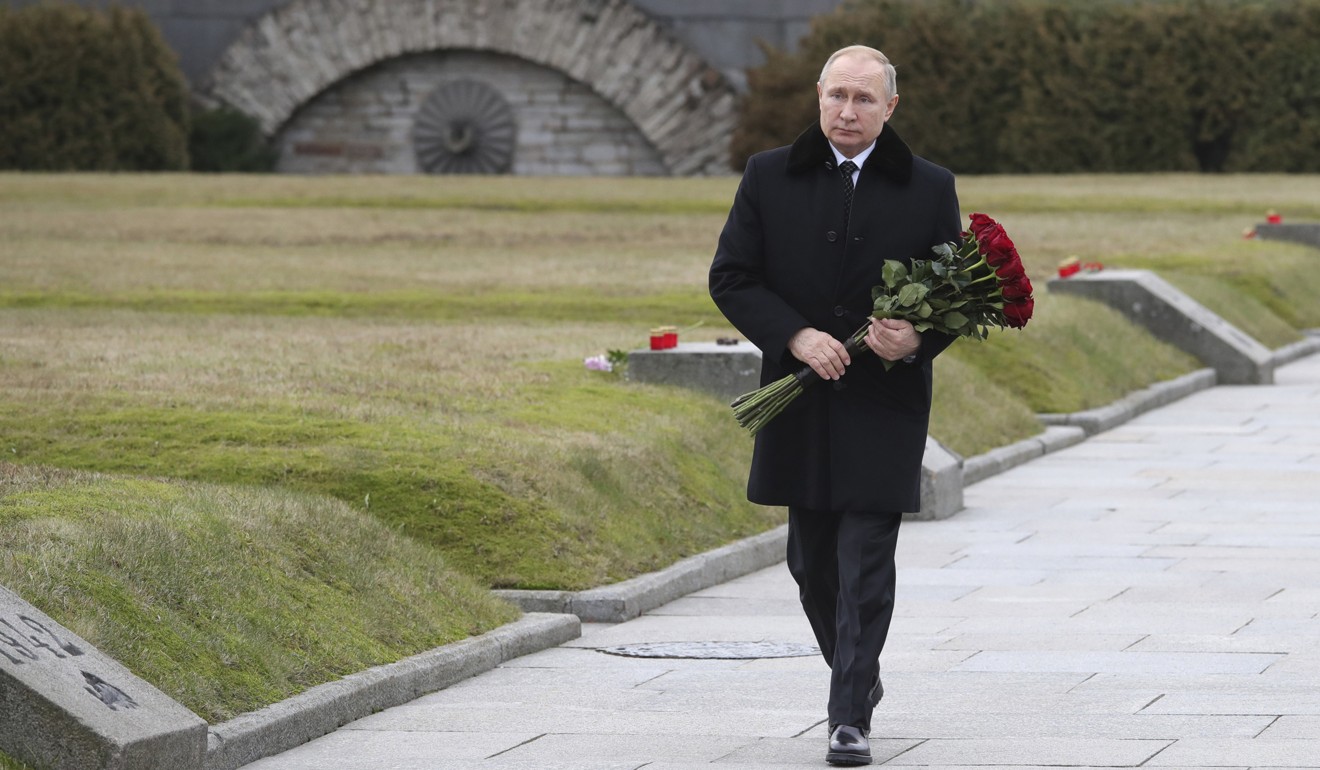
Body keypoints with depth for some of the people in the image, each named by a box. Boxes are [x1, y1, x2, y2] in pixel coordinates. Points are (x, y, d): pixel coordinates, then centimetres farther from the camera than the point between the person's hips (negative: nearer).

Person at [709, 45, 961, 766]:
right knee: (812, 560, 13)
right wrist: (794, 336, -14)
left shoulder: (929, 188, 2)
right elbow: (730, 278, 1)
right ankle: (856, 673, 36)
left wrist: (917, 341, -16)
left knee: (866, 566, -7)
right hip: (800, 402, 2)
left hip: (884, 407, -2)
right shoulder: (769, 178, 4)